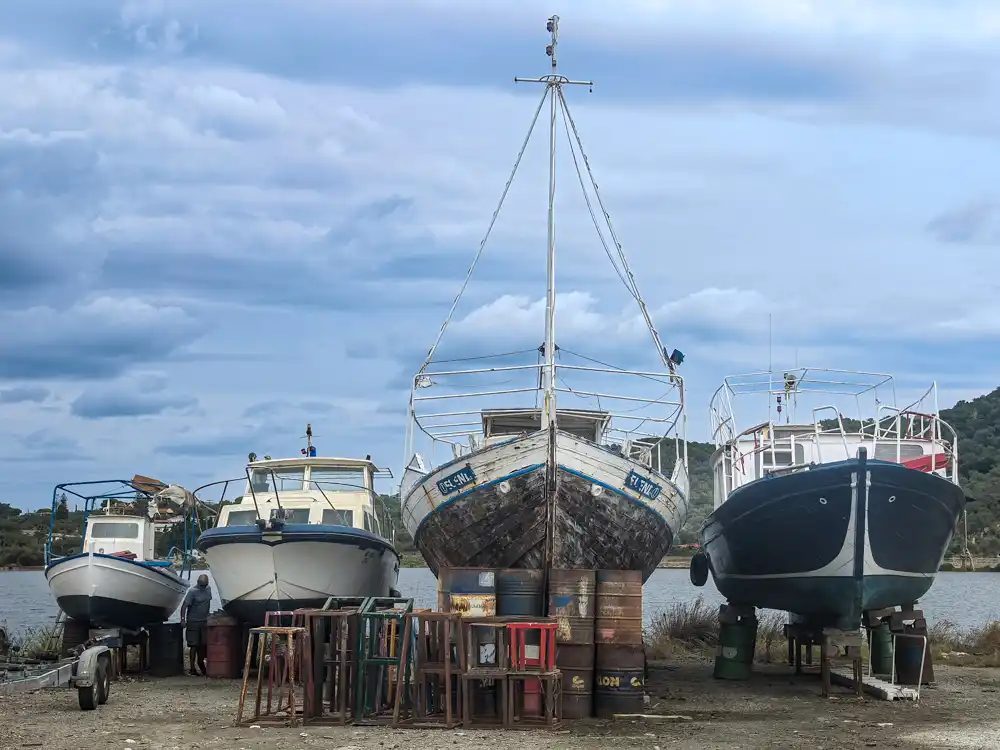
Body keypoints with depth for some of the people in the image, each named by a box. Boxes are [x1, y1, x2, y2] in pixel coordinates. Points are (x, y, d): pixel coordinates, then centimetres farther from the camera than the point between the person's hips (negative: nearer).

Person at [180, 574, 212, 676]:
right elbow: (184, 606, -17)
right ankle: (192, 668, -1)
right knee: (194, 645, -5)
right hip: (193, 622, -6)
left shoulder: (208, 590, 8)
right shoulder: (192, 591, -12)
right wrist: (183, 619, -26)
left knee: (204, 644, 5)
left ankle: (201, 662, 22)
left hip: (204, 622, 6)